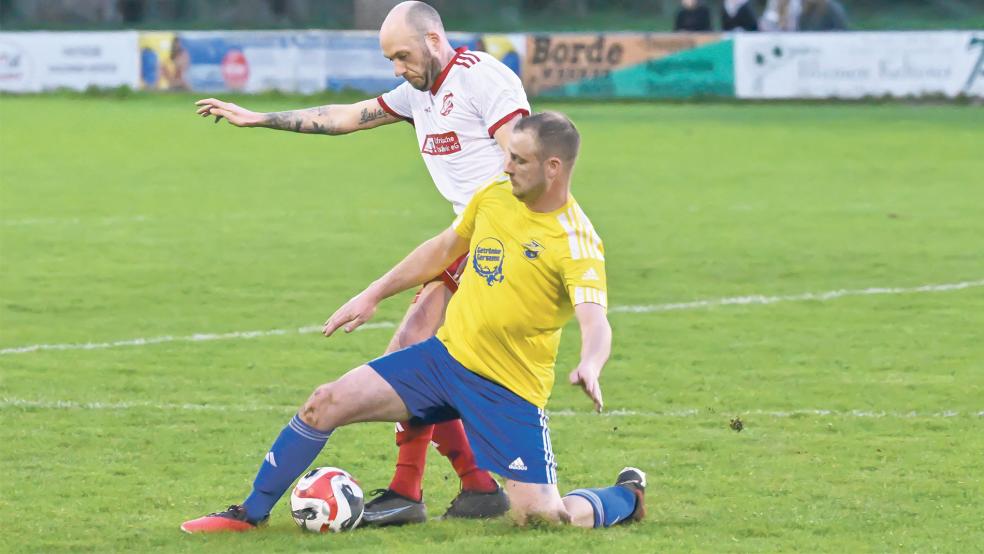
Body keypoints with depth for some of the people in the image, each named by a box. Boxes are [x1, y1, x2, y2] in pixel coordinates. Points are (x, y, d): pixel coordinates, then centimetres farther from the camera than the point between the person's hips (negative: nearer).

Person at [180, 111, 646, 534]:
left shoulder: (577, 242, -20)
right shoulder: (494, 196, 1)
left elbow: (595, 322, -32)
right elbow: (444, 248, 18)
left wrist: (590, 366, -55)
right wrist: (372, 295, 19)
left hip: (511, 391, -6)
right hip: (447, 354, 6)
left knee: (539, 514, -11)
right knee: (326, 403, -3)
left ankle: (627, 498, 22)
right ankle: (250, 513, 14)